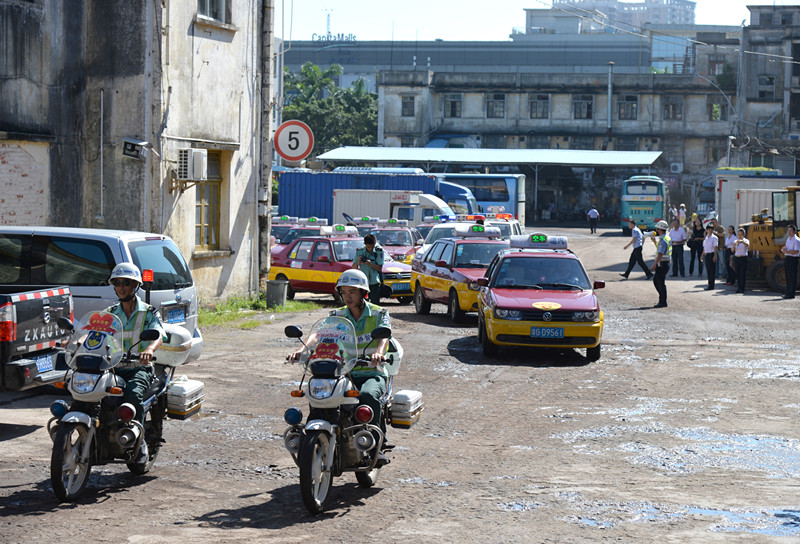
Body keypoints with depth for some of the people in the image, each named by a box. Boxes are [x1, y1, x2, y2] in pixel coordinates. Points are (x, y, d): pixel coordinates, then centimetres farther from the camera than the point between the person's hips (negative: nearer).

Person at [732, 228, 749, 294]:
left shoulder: (746, 241, 0)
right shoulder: (735, 241, 13)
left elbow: (747, 244, -24)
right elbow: (732, 250, 6)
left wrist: (742, 241, -43)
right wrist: (734, 245, -15)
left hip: (743, 258, -4)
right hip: (736, 258, 4)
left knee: (743, 274, -8)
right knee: (738, 274, 5)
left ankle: (742, 289, -10)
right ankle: (739, 288, 12)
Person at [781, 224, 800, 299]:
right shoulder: (788, 239, 17)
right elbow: (785, 248, 27)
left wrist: (786, 251, -16)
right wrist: (783, 249, 3)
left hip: (793, 259, -9)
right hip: (787, 259, 9)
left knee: (792, 277, -7)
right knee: (788, 277, 12)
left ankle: (791, 294, -6)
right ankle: (788, 292, 19)